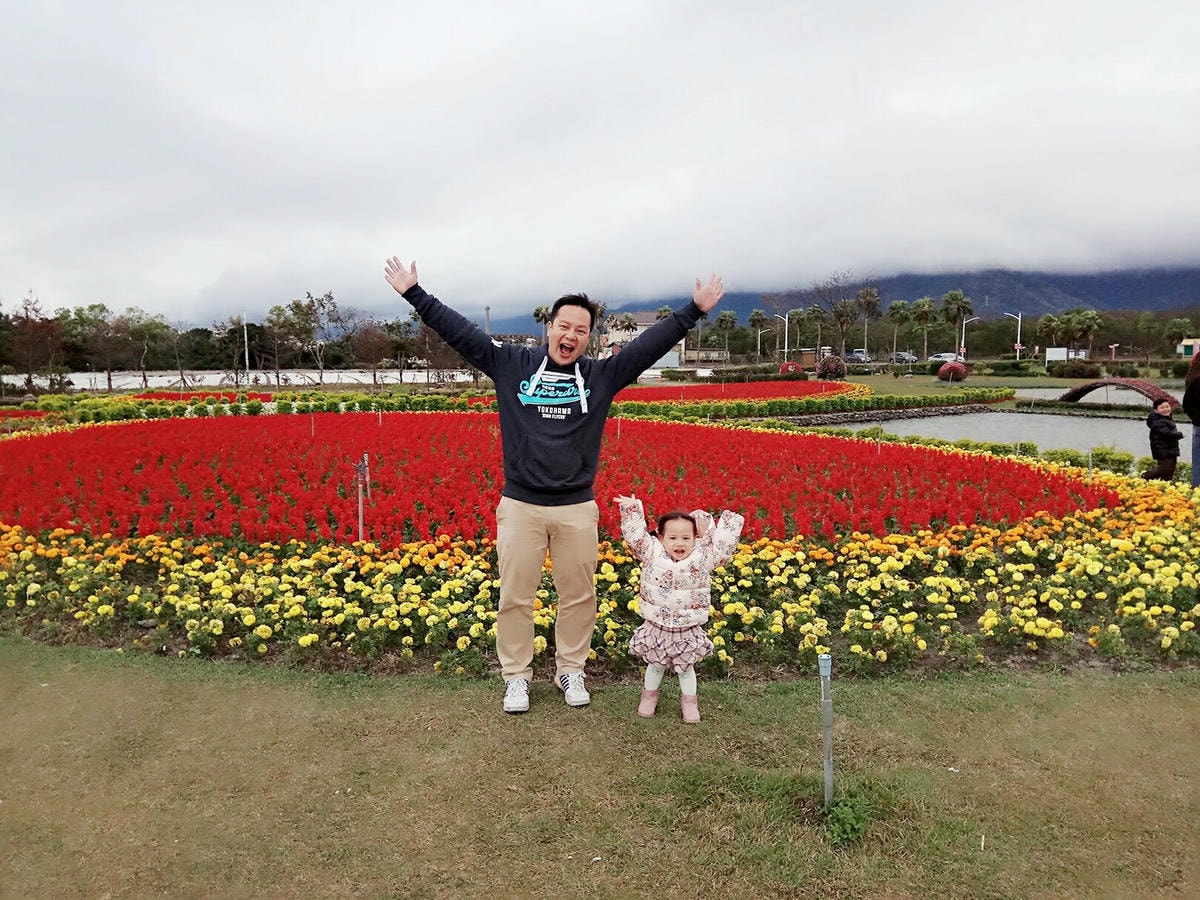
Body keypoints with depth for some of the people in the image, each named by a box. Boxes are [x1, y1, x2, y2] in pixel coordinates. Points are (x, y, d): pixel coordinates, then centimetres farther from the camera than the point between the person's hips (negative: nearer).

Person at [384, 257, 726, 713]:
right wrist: (414, 293, -2)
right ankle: (516, 676, 25)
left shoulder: (602, 375, 3)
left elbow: (653, 341, 0)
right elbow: (460, 331, 0)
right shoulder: (511, 364, 1)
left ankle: (571, 671, 31)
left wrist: (695, 309, -3)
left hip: (577, 509, 1)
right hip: (520, 506, -1)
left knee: (579, 596, 12)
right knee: (515, 596, 8)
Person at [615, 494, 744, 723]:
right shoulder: (652, 554, -9)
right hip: (656, 627, 0)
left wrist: (730, 522, -10)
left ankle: (690, 701, 35)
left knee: (686, 668, 15)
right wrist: (632, 510, -12)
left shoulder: (703, 557, -9)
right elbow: (635, 535, -8)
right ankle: (649, 696, 39)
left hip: (688, 630, 0)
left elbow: (723, 544, -6)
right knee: (655, 665, 17)